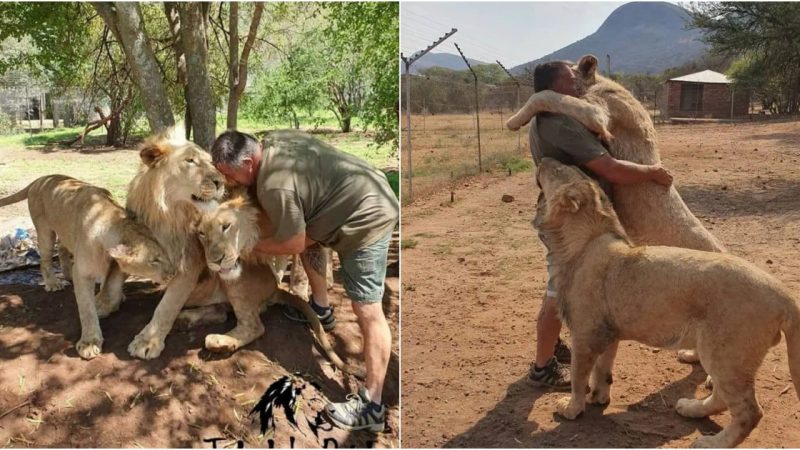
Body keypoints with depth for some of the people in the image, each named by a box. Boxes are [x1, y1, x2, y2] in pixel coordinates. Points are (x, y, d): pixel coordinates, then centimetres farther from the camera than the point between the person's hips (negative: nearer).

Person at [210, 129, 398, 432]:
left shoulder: (275, 186, -25)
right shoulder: (273, 141, 4)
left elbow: (293, 244, -13)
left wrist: (252, 246, 2)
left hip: (367, 218, -11)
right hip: (366, 195, 11)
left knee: (367, 312, -8)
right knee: (309, 236, 28)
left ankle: (371, 408, -2)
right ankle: (321, 310, 42)